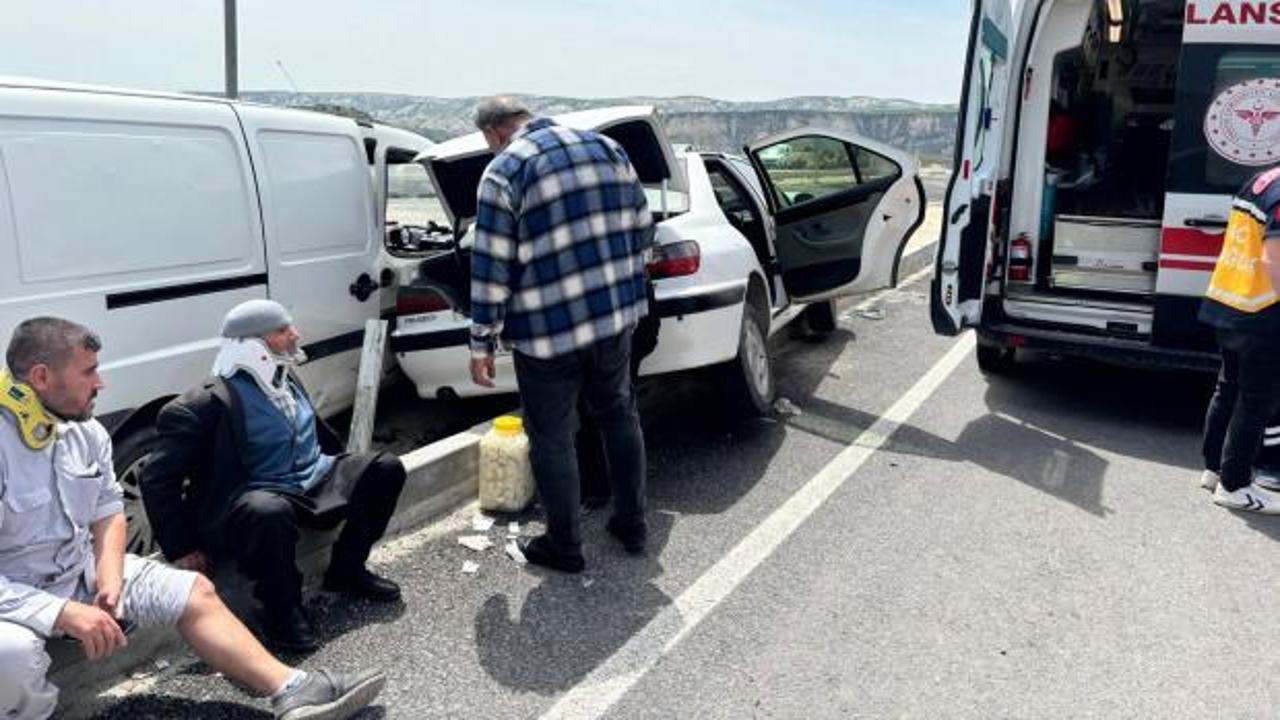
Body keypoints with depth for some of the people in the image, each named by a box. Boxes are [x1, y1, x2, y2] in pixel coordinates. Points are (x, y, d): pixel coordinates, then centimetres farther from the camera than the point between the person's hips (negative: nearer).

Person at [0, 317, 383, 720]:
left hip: (82, 571, 7)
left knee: (194, 592, -1)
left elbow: (108, 511, 8)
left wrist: (109, 577, -10)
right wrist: (65, 613, -31)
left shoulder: (86, 430, -2)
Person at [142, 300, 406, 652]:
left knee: (387, 467, -4)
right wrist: (181, 549, -14)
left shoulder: (285, 380, 10)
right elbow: (157, 479, -14)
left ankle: (347, 569, 9)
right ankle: (282, 611, -16)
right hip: (252, 497, -8)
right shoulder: (206, 404, -15)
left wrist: (342, 470, 21)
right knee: (271, 512, -42)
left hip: (314, 482, 8)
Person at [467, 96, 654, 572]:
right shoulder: (606, 147, 7)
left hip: (548, 330, -6)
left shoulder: (503, 172, -10)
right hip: (616, 314, 6)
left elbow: (491, 268, -12)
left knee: (551, 439, 10)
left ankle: (565, 547, 22)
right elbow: (642, 229, 11)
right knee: (620, 416, 22)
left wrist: (482, 343, -4)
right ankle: (632, 525, 32)